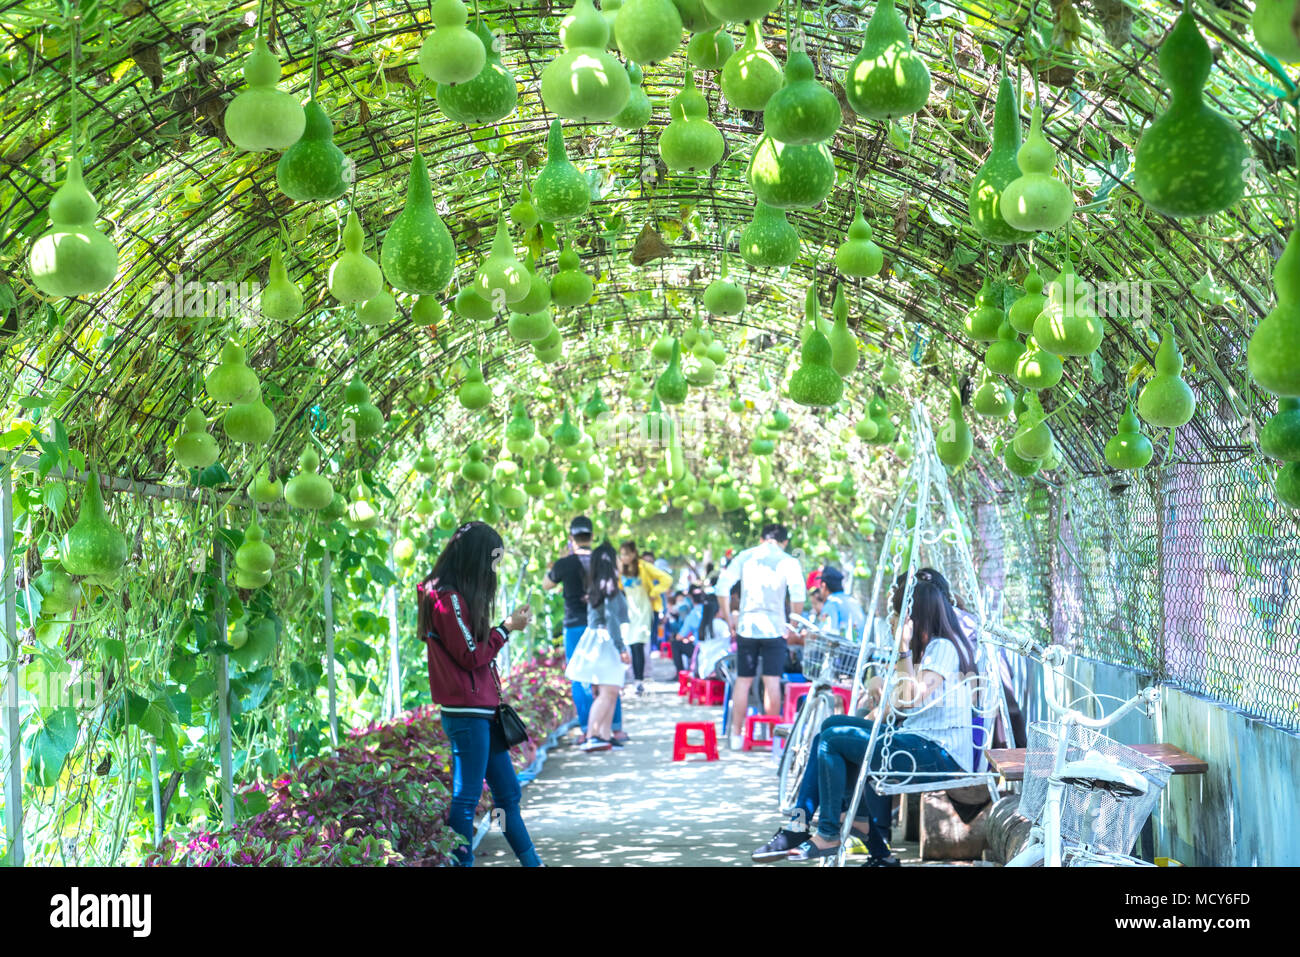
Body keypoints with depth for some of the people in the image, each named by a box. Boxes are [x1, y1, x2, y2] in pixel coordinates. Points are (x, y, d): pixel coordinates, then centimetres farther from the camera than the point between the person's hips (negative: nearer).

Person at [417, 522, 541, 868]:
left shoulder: (454, 595, 15)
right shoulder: (448, 599, -15)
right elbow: (471, 656, -15)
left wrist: (506, 627, 9)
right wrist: (507, 628, -8)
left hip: (482, 709, 10)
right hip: (467, 712, -10)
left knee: (507, 792, 15)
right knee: (466, 797, -3)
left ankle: (531, 862, 23)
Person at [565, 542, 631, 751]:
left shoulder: (595, 587, 13)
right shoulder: (610, 587, -12)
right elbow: (611, 619, -17)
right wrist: (622, 648, -16)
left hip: (594, 640, 9)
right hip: (606, 642, -9)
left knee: (609, 693, 11)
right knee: (607, 693, -11)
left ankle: (605, 736, 12)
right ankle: (592, 736, -18)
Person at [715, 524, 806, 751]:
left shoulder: (744, 557, 9)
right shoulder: (788, 561, 2)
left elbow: (723, 586, 1)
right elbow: (798, 594, -10)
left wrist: (729, 619, 7)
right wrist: (793, 624, 1)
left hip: (746, 627, 2)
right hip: (774, 628, -2)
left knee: (743, 681, 7)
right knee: (772, 681, 1)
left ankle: (736, 735, 10)